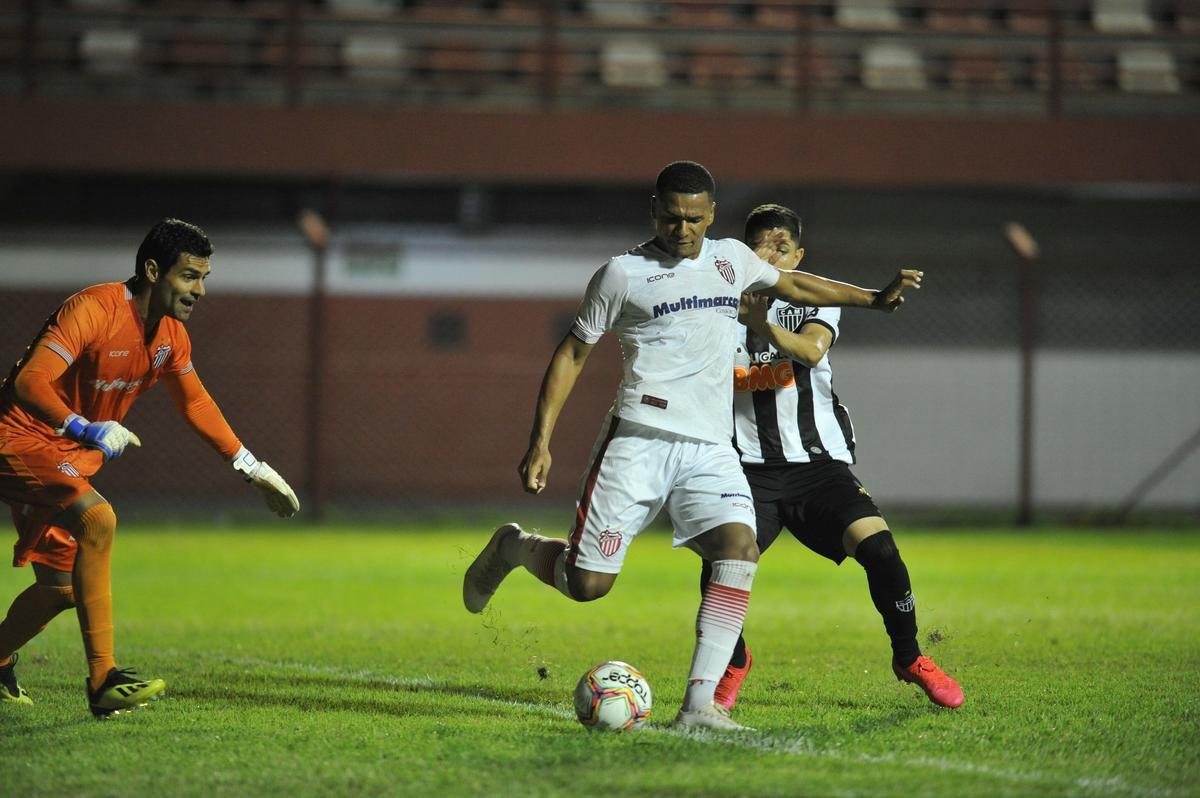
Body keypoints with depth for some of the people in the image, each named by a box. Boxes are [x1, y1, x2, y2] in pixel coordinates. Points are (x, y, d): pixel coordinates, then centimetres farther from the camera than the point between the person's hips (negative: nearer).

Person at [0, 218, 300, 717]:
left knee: (62, 588, 12)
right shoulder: (92, 311, -24)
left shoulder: (170, 335, 4)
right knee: (98, 521, -32)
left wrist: (251, 468, 19)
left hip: (71, 461, 9)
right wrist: (86, 428, -47)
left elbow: (195, 401, 20)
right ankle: (104, 680, -33)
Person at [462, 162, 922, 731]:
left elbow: (790, 284, 35)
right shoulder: (623, 274, 1)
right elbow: (572, 353, 5)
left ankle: (699, 702, -24)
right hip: (638, 442, -4)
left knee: (739, 546, -22)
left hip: (710, 448, 4)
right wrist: (540, 442, -1)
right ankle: (514, 547, 27)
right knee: (587, 582, -8)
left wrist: (872, 299, 35)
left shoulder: (731, 259, 15)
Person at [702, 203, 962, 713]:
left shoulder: (815, 300, 7)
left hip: (819, 461, 0)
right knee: (720, 564, -20)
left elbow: (811, 349, -16)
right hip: (752, 465, 0)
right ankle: (734, 663, 10)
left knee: (877, 546, -19)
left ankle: (909, 658, 4)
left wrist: (765, 326, -37)